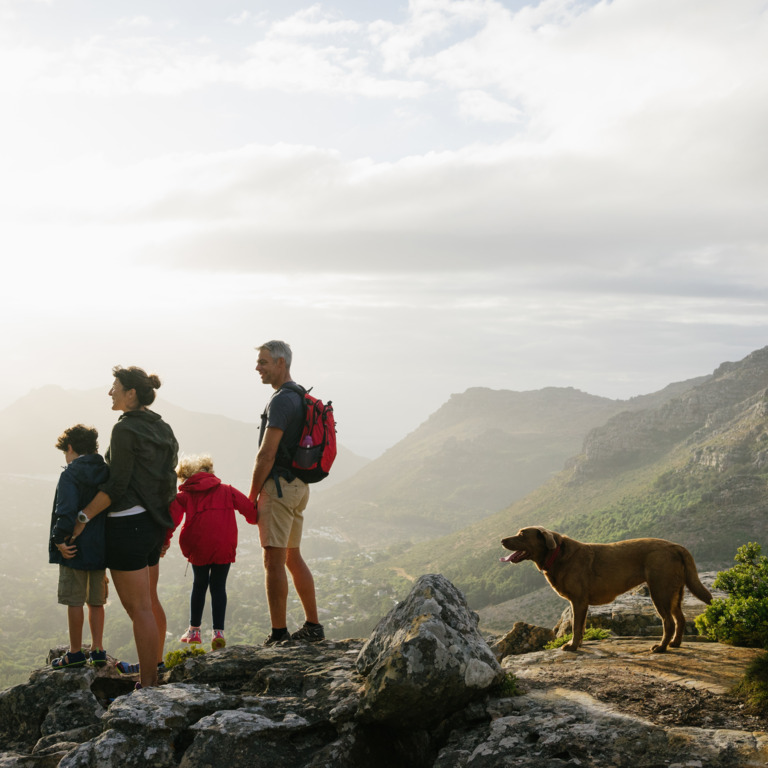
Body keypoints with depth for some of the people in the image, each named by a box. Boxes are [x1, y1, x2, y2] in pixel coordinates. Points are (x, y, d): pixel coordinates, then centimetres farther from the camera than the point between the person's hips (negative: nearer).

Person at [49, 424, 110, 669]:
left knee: (74, 602, 3)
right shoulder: (107, 473, 9)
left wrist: (59, 539, -15)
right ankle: (97, 651, 18)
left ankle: (75, 653, 11)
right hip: (101, 548, 7)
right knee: (96, 601, 15)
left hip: (75, 549, -7)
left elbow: (67, 511, -24)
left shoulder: (70, 474, -11)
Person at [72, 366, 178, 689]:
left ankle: (148, 683, 0)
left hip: (129, 524, -9)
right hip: (154, 523, 9)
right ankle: (154, 664, 35)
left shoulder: (125, 429, -14)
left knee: (139, 608, -4)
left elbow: (117, 485, -17)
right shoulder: (161, 428, 11)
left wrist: (84, 517, -12)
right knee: (150, 601, 21)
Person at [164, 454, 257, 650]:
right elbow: (248, 507, 6)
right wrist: (255, 518, 25)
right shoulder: (227, 491, 12)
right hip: (224, 547, 0)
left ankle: (194, 630, 25)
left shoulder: (184, 496, 8)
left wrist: (165, 542, 0)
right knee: (218, 587, 9)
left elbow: (172, 518, -4)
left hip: (198, 548, 0)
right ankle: (218, 631, -4)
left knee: (199, 584, 18)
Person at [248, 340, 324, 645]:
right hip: (299, 485, 10)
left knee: (274, 560, -6)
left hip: (279, 485, -10)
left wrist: (251, 497, -11)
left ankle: (279, 635, -4)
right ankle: (313, 626, 22)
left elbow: (266, 454, -19)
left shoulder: (281, 400, -16)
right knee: (292, 557, 16)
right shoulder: (300, 397, 15)